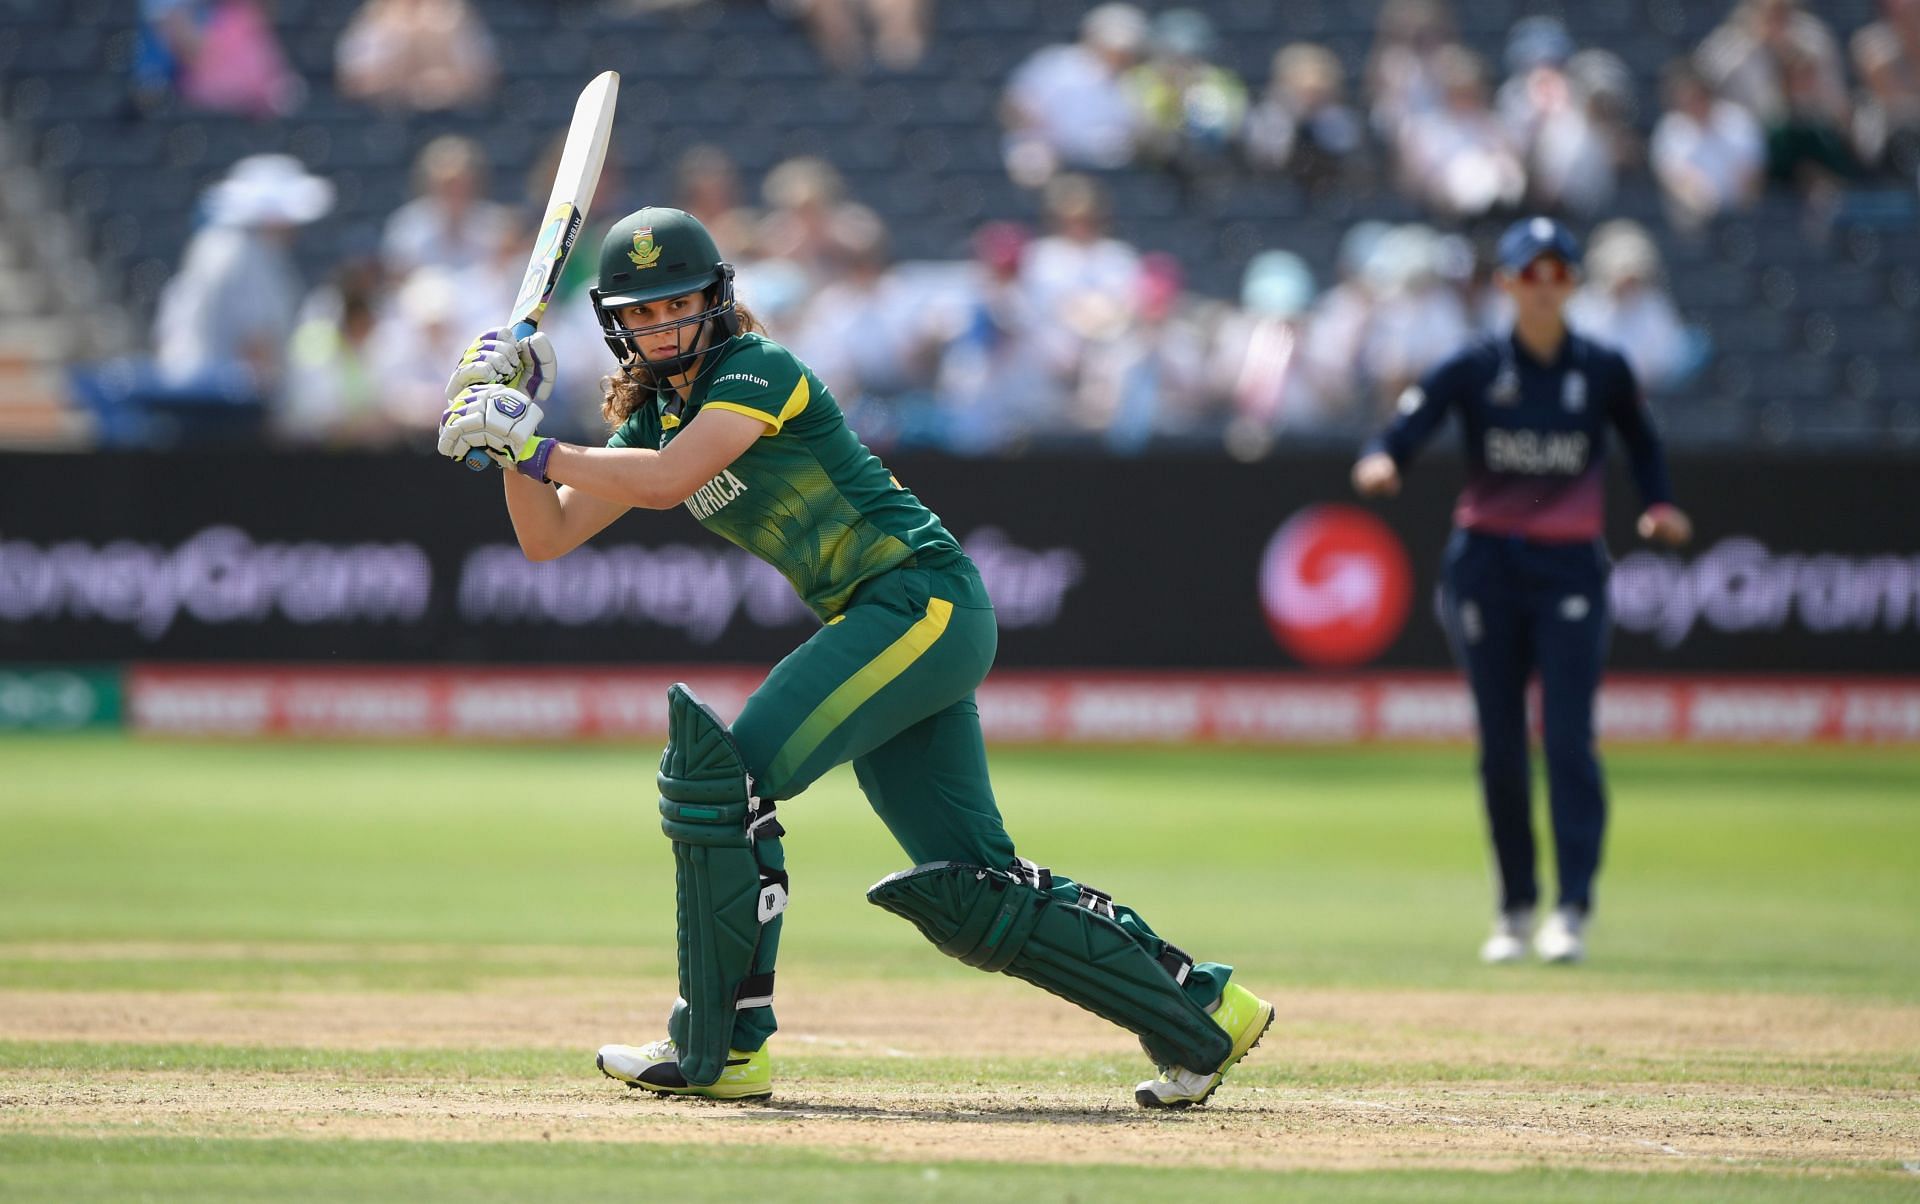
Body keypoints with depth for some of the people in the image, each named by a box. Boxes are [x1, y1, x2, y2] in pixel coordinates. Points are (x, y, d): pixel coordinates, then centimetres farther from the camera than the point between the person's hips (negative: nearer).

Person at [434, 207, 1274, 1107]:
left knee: (724, 770, -18)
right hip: (878, 627, 9)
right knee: (967, 891, 5)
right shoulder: (654, 417, 15)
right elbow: (546, 536, 11)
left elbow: (668, 481, -25)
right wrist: (509, 425, 0)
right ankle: (1199, 1013, 11)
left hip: (926, 598, -9)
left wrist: (536, 448, -21)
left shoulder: (758, 370, -10)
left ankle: (721, 1048, -12)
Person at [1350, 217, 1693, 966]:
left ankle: (1573, 907, -14)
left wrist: (1659, 504, -1)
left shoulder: (1602, 371, 2)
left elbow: (1640, 440, 16)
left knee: (1567, 735, -12)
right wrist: (1381, 462, -36)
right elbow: (1412, 419, -15)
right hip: (1486, 562, 1)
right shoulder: (1475, 369, -1)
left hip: (1570, 567, -1)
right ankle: (1515, 907, 16)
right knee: (1499, 743, 5)